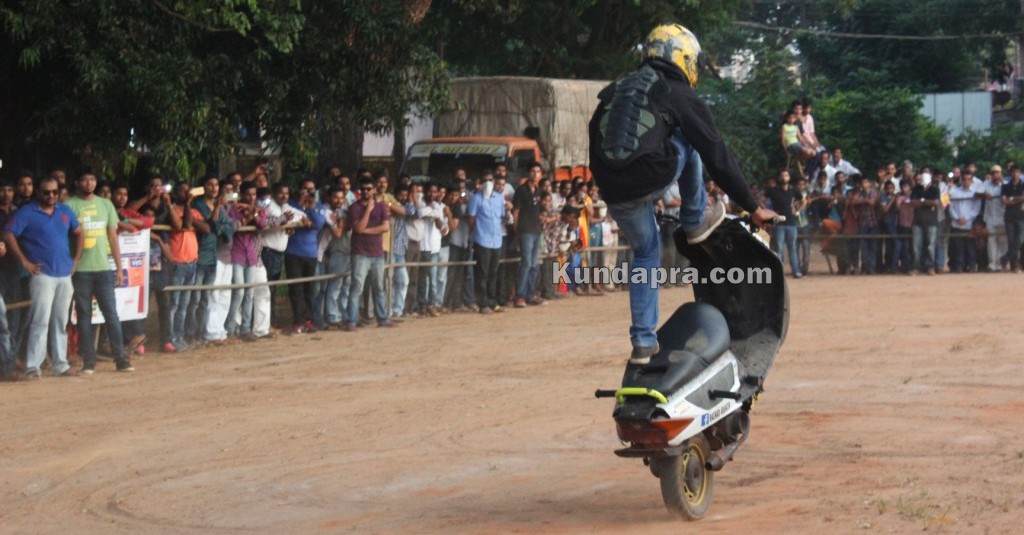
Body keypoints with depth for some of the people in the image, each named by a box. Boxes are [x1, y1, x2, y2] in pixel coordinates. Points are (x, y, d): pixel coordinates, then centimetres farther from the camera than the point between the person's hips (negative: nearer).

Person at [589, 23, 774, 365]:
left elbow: (596, 148, 26)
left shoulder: (616, 90, 22)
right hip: (651, 182, -5)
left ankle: (642, 341, 20)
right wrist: (753, 207, 11)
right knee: (691, 138, 22)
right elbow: (717, 158, 6)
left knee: (645, 254, 24)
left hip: (613, 192, 5)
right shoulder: (682, 98, 6)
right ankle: (695, 221, 25)